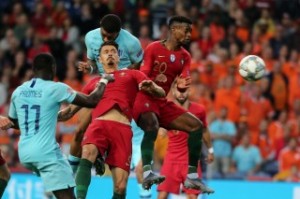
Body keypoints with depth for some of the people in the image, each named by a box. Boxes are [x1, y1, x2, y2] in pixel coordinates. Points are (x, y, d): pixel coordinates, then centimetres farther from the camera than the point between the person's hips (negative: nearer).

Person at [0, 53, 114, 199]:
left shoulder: (18, 92, 10)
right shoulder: (56, 88, -6)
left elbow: (13, 123, 25)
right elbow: (92, 101, -3)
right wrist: (104, 81, 14)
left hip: (24, 153, 7)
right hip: (46, 152, -7)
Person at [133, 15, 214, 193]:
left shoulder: (185, 56, 10)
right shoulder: (153, 48, -6)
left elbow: (184, 83, 1)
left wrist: (182, 85, -23)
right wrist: (153, 82, -32)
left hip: (163, 102, 7)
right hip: (144, 98, -7)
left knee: (197, 125, -3)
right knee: (152, 125, -37)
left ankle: (192, 176, -1)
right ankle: (147, 172, -46)